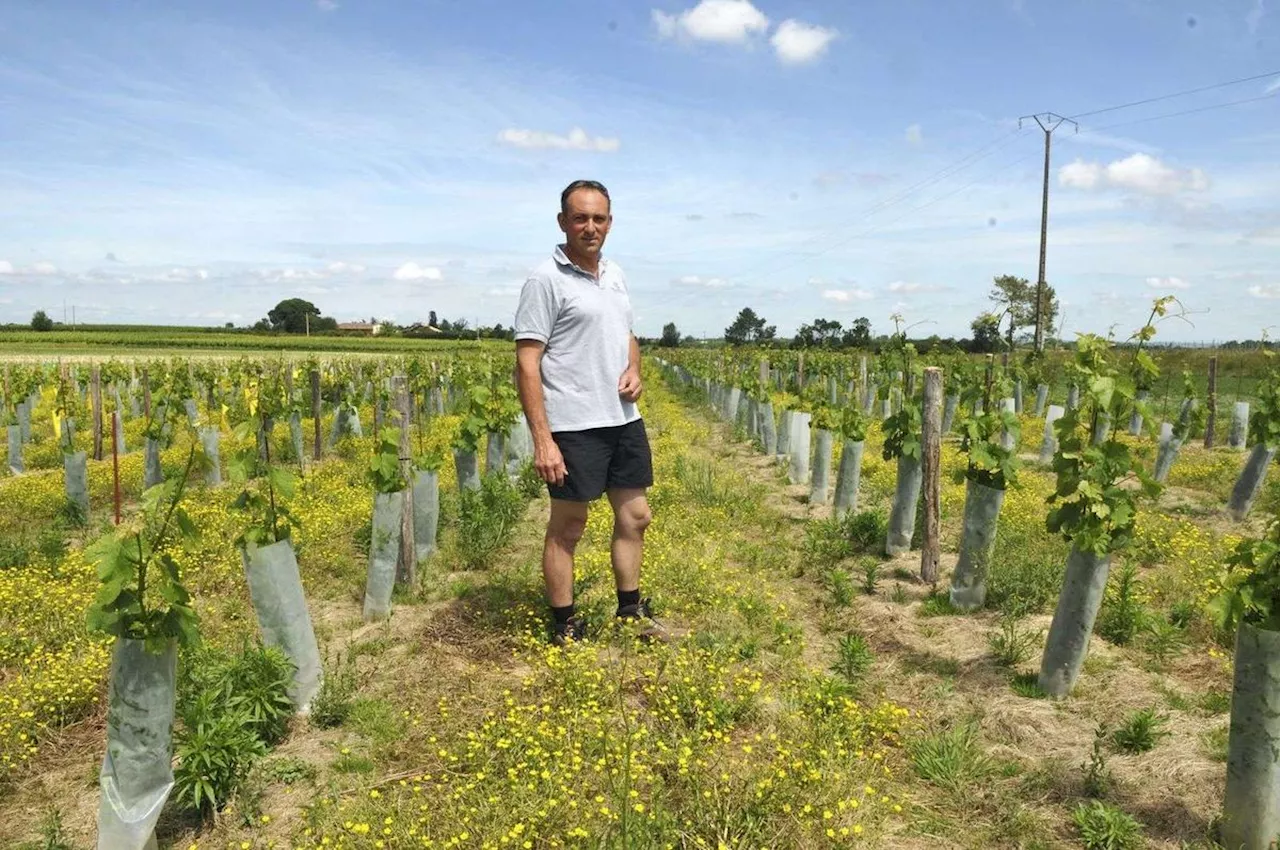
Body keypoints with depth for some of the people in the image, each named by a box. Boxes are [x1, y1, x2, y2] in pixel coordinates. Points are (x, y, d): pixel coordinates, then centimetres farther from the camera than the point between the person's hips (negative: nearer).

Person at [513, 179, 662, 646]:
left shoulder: (615, 275, 12)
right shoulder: (546, 280, -11)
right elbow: (527, 365, -14)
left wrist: (634, 370, 3)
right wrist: (542, 440, -20)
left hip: (624, 420, 8)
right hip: (574, 428, -7)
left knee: (634, 517, 16)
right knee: (567, 528, 5)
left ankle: (630, 610, 34)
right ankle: (565, 628, 19)